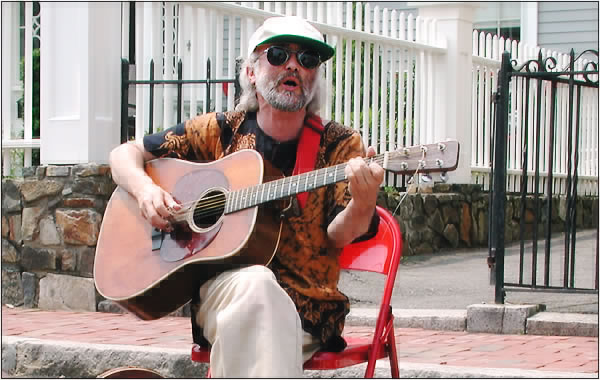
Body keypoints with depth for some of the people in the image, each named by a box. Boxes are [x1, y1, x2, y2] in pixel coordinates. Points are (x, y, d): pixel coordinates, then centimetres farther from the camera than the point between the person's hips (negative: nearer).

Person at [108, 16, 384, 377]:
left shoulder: (339, 145, 5)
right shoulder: (221, 130, 8)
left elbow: (335, 239, -6)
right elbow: (125, 153, 14)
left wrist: (362, 205, -28)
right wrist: (145, 190, -8)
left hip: (306, 307, -1)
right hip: (219, 288, 1)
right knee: (254, 284, -35)